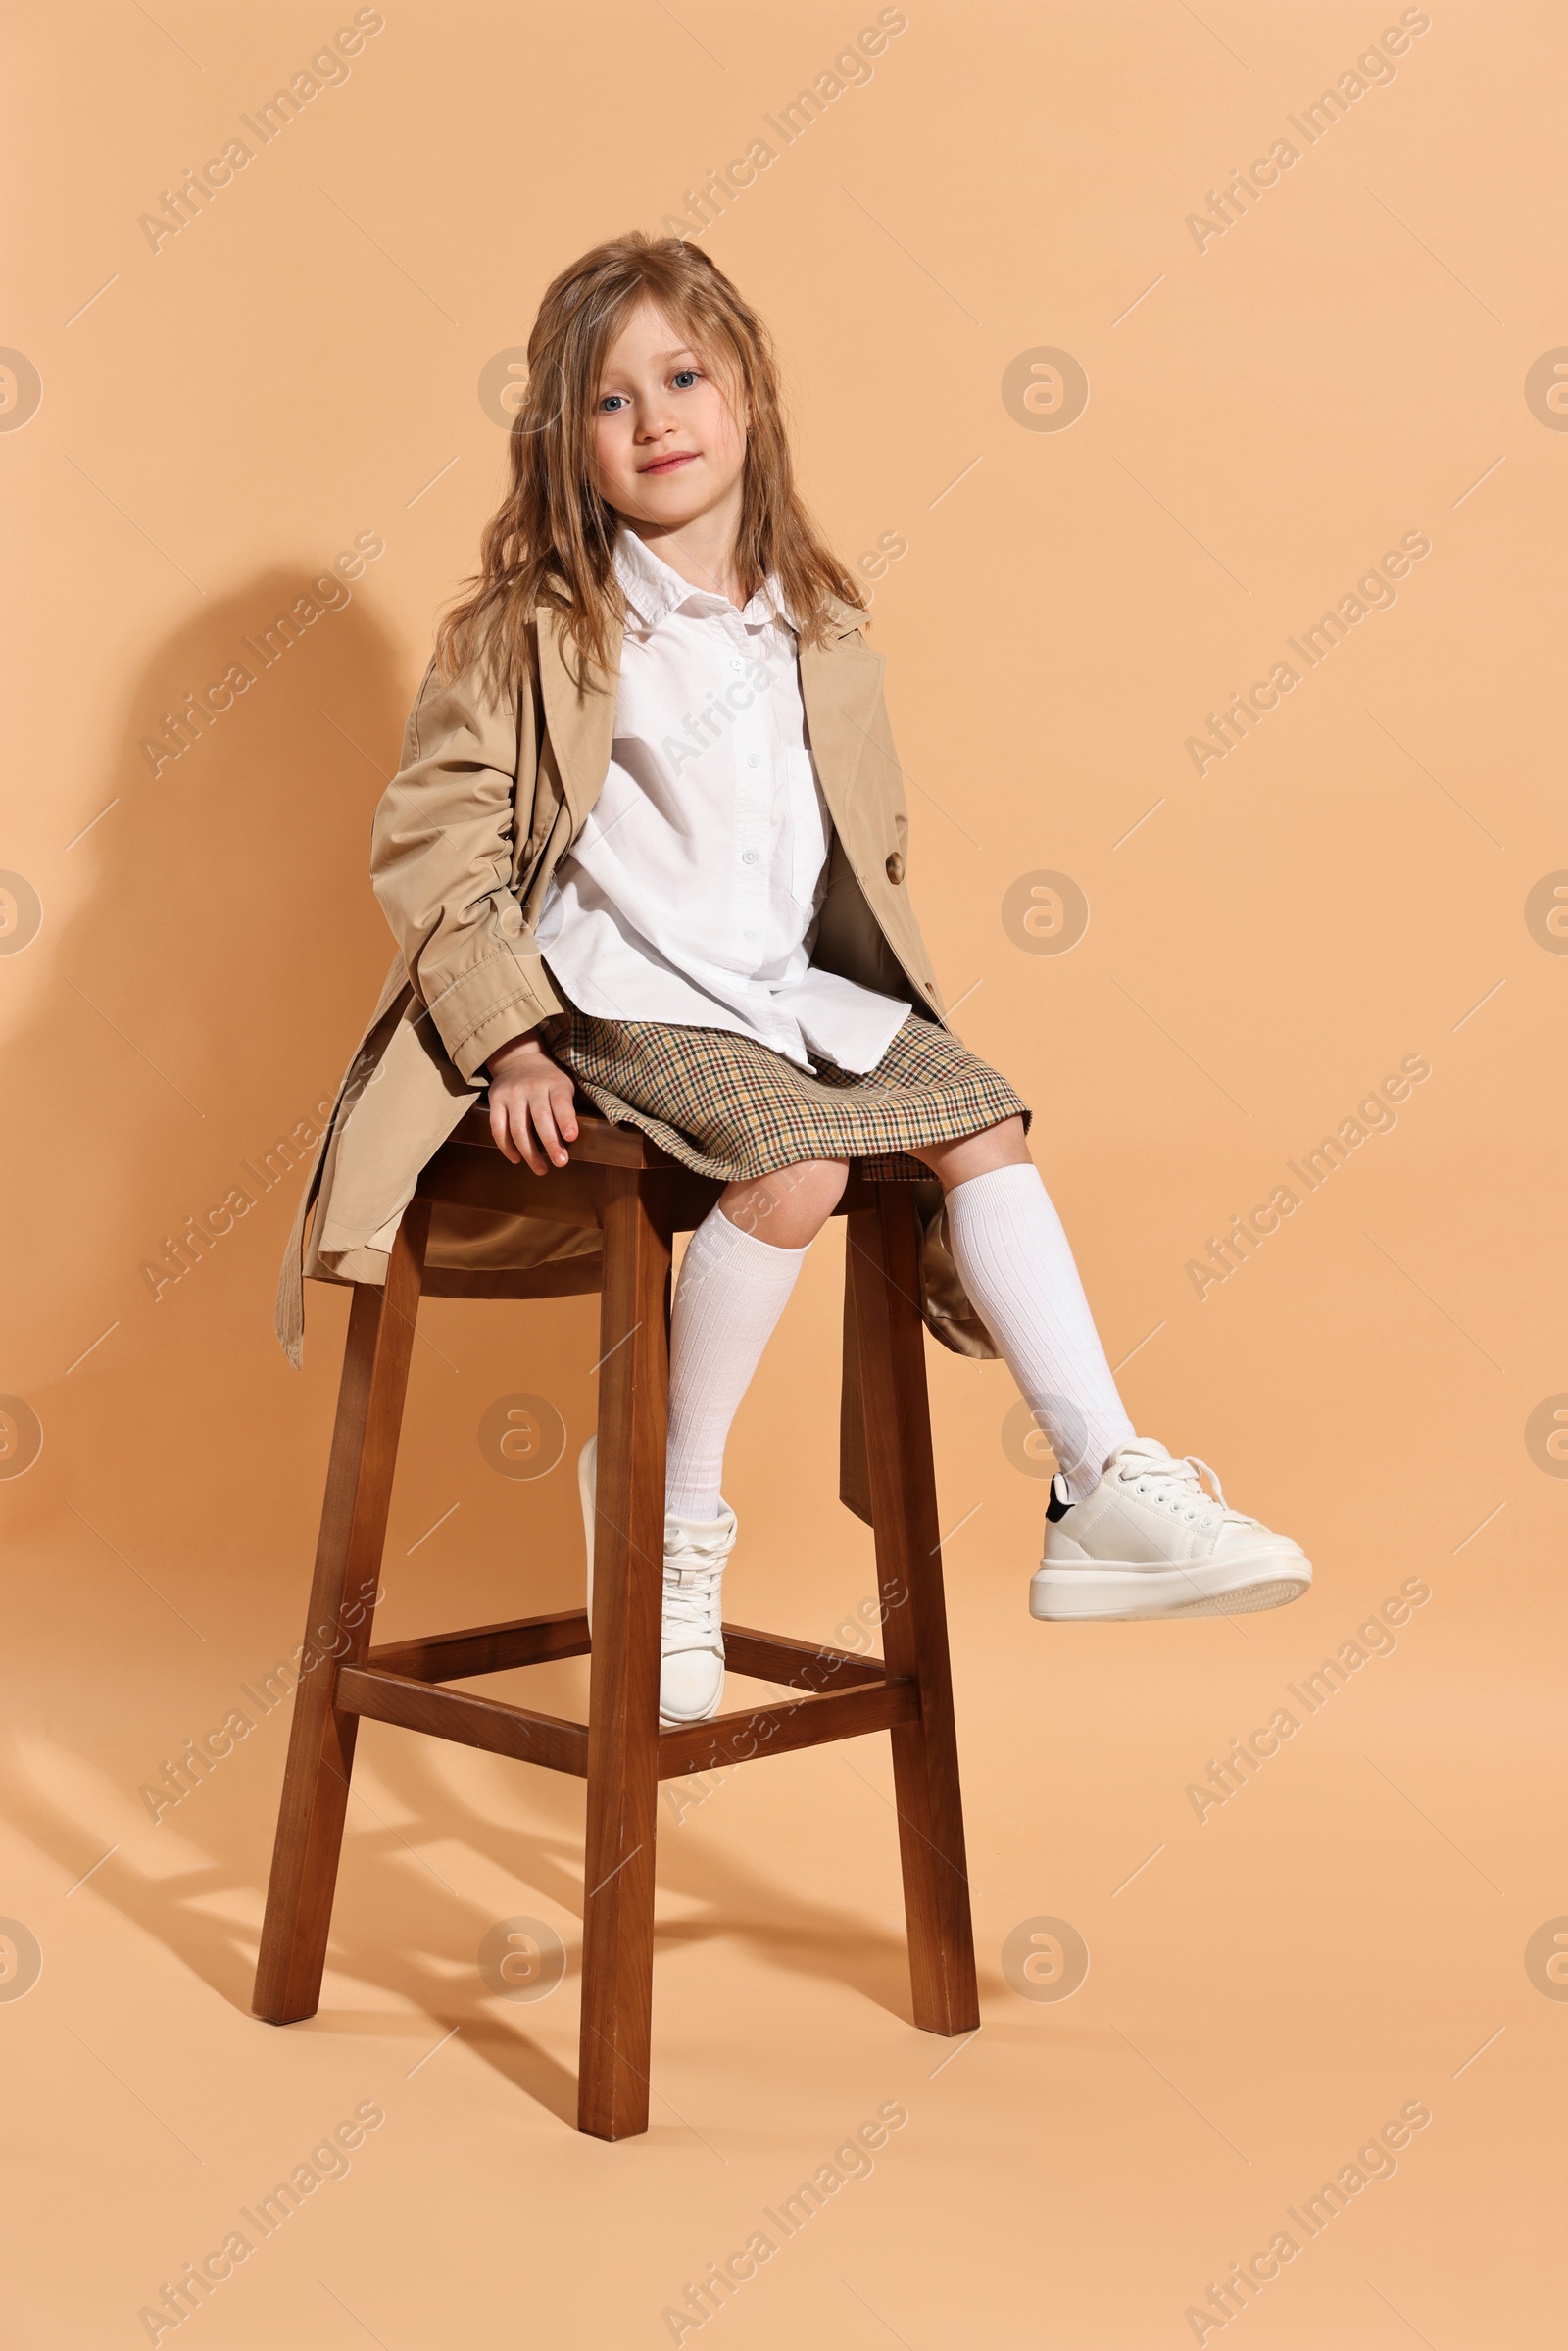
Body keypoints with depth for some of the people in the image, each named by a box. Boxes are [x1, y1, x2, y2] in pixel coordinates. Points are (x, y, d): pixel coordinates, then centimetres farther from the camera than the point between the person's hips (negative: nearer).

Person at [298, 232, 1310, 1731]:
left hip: (795, 989, 5)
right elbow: (428, 842, -6)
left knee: (982, 1120, -14)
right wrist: (510, 1045, -14)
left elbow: (868, 857, 21)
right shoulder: (530, 629, -2)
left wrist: (886, 1010, 11)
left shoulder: (821, 633, 12)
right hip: (618, 1001, -5)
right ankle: (675, 1512, -12)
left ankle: (1108, 1491, -15)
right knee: (798, 1161, -29)